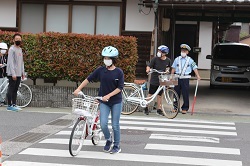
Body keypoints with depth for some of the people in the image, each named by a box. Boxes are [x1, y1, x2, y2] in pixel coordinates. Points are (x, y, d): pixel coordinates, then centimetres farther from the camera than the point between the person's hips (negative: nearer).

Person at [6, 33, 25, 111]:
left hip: (19, 74, 7)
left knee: (15, 90, 8)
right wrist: (13, 73, -19)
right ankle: (9, 105, -1)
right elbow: (11, 62, -14)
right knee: (11, 89, -4)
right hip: (12, 74, -7)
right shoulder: (12, 49, -8)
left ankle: (14, 104, 11)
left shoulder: (20, 49, 17)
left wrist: (23, 72, 15)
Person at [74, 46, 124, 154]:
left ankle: (117, 146, 19)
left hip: (116, 102, -2)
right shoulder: (100, 70, 0)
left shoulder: (119, 72, -6)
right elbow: (89, 79, 4)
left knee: (115, 125, 2)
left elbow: (120, 88, -10)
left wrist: (108, 95, -19)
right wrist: (79, 89, -4)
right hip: (104, 102, 2)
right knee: (103, 124, -10)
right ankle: (108, 140, 19)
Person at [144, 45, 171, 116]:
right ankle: (146, 108, 15)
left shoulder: (168, 60, 0)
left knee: (159, 95, 8)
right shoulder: (155, 59, -10)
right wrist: (148, 70, -29)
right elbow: (149, 66, -10)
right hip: (154, 80, -2)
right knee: (150, 94, 3)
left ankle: (158, 110, 15)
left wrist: (167, 70, 1)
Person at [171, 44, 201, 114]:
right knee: (176, 93, 6)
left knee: (185, 94, -3)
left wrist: (198, 76, -11)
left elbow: (195, 68, 0)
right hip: (177, 78, 2)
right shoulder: (177, 59, 8)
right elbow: (173, 68, 11)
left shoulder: (190, 60, 3)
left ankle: (185, 108, 6)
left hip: (185, 78, -2)